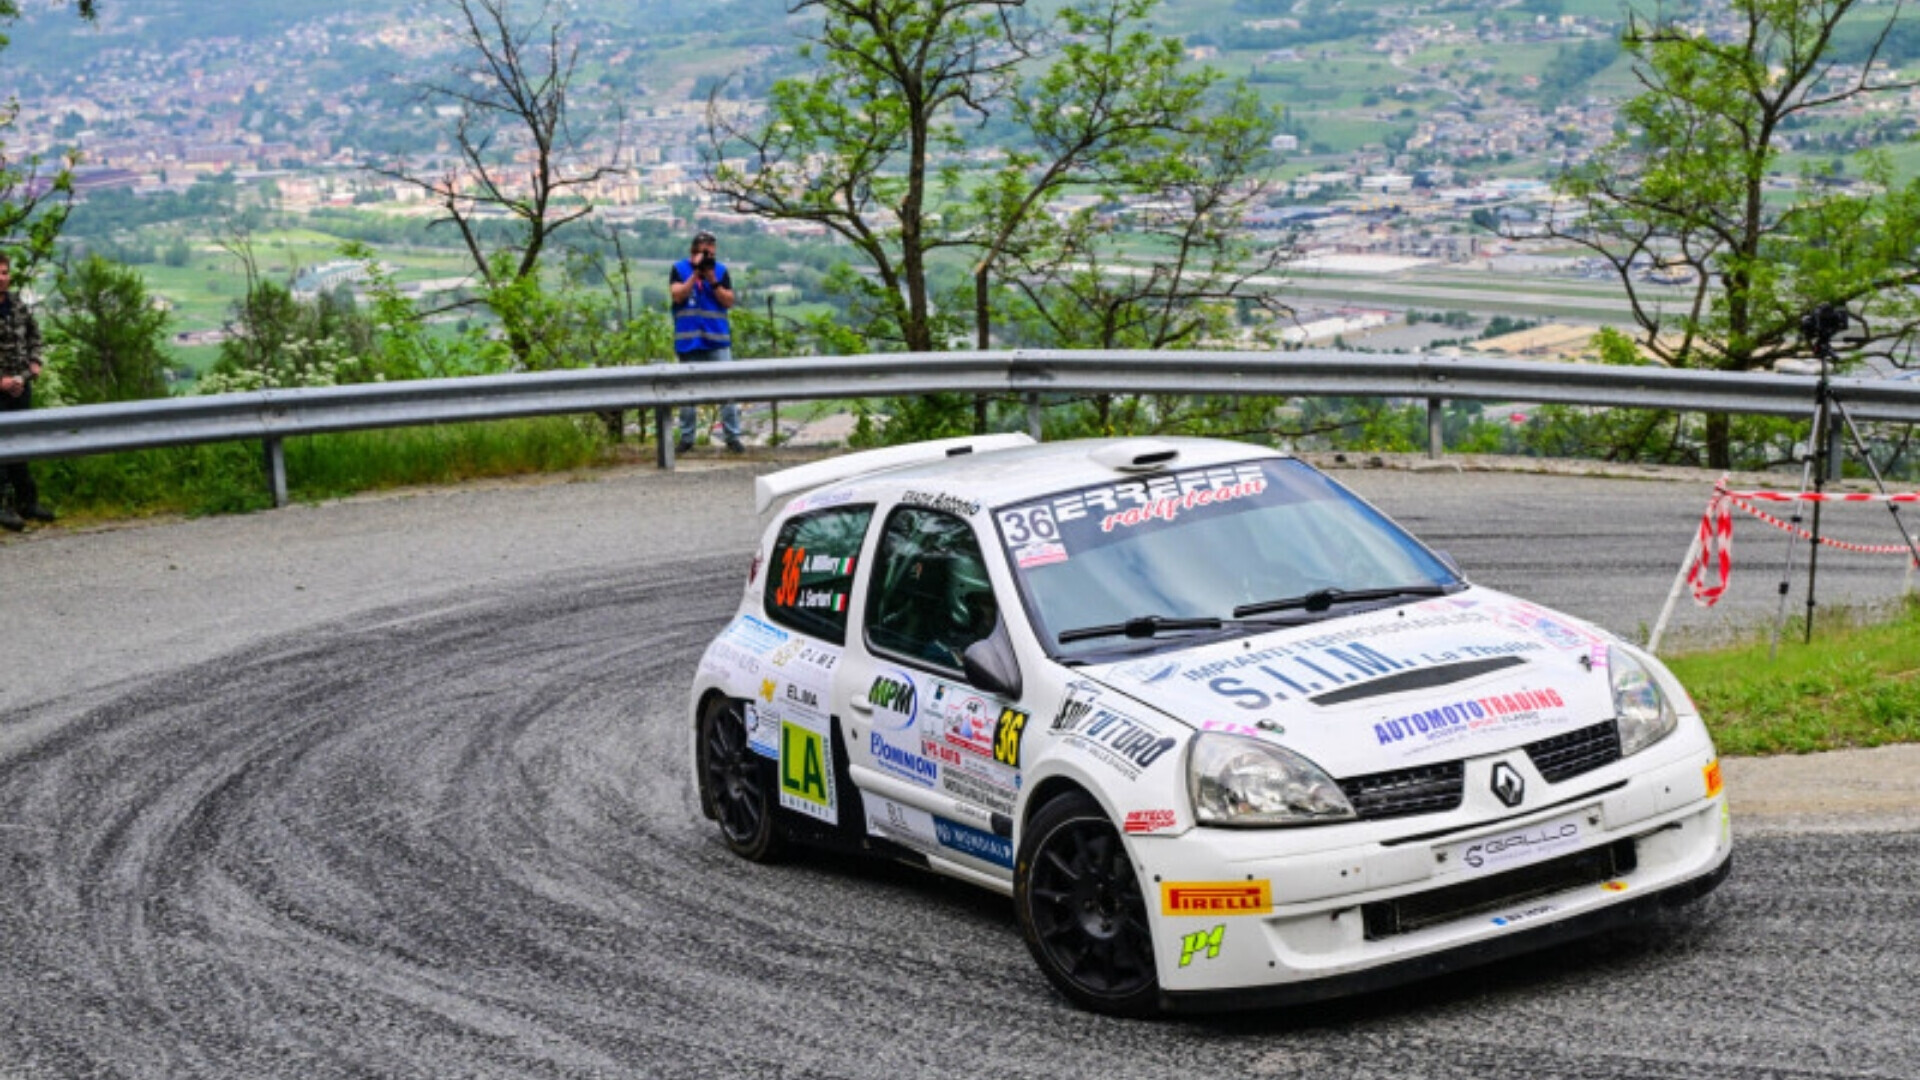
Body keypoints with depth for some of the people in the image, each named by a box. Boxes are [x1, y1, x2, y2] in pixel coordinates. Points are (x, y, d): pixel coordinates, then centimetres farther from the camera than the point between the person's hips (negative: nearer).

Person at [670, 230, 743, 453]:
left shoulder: (721, 270, 8)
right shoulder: (680, 269, 6)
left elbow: (729, 301, 1)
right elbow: (678, 295, -8)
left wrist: (712, 280, -11)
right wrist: (696, 273, -12)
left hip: (718, 340, 0)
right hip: (689, 340, 0)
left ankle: (733, 437, -3)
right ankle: (686, 438, 11)